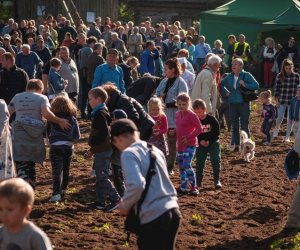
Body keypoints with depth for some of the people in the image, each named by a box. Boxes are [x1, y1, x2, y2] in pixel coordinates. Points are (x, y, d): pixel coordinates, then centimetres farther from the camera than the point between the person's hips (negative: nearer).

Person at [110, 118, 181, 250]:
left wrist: (125, 205, -6)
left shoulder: (128, 153, -10)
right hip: (173, 211, 8)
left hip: (154, 217, -7)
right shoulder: (155, 150, 14)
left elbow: (136, 185, -24)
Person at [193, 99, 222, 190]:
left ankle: (217, 180, -1)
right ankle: (199, 182, 12)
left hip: (213, 143, -2)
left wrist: (209, 141, -15)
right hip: (201, 144, 2)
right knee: (199, 163, 2)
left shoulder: (212, 119, -10)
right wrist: (200, 141, -16)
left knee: (216, 161, -10)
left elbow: (217, 132, -7)